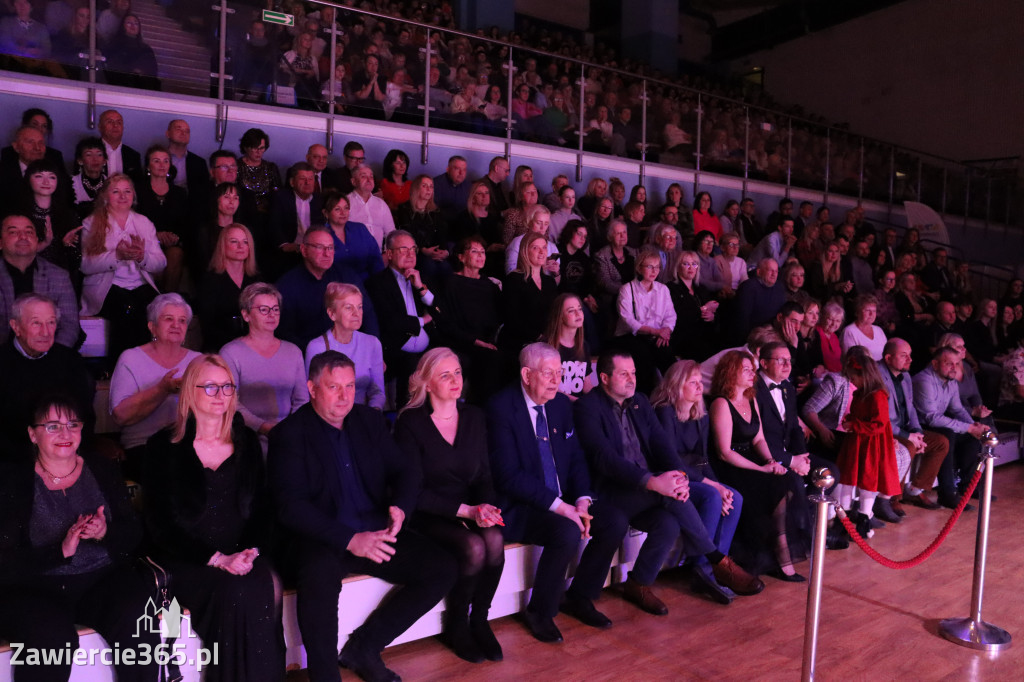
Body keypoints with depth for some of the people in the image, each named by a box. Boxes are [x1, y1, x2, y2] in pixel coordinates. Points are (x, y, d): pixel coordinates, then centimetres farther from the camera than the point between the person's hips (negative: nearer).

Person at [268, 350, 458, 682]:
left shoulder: (370, 420, 10)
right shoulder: (289, 433, -5)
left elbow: (404, 471, 8)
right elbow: (291, 505, -14)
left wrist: (400, 508, -16)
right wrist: (349, 540, -25)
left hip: (377, 532, 6)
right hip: (323, 540, -5)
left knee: (443, 569, -10)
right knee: (318, 581, -37)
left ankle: (364, 647, 3)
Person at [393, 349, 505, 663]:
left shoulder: (474, 417, 8)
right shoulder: (410, 422, -7)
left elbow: (484, 474, 9)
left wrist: (485, 506, -13)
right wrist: (464, 510, -18)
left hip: (471, 511, 4)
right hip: (427, 516, -4)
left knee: (494, 540, -27)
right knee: (473, 548, -30)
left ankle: (479, 620, -3)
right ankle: (456, 626, -3)